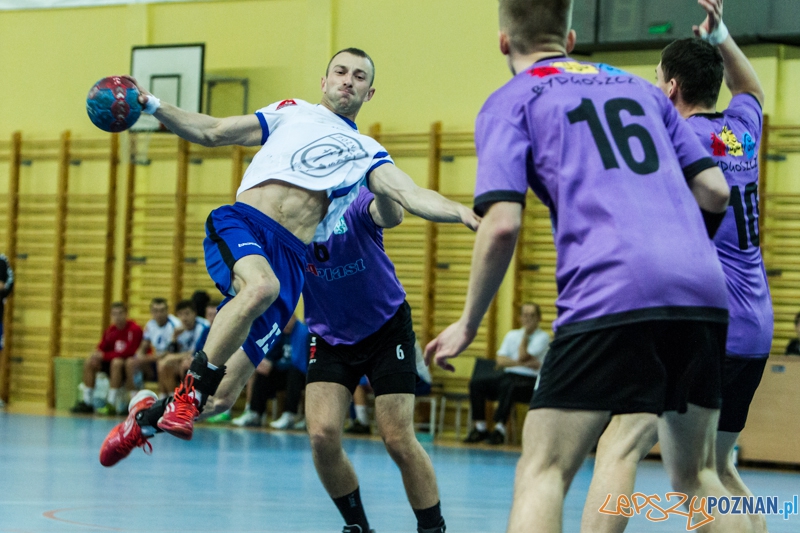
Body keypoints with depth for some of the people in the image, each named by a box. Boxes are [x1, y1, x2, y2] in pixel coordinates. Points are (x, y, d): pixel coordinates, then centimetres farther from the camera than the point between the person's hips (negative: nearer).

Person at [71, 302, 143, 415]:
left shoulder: (134, 329, -18)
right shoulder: (111, 330, 2)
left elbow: (128, 352, -24)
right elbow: (102, 347, 8)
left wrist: (104, 355, -21)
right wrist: (96, 354, -18)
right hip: (113, 360, 8)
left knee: (116, 362, -37)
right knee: (89, 362, -4)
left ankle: (111, 404, -34)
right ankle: (86, 402, -3)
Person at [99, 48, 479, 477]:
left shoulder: (367, 154, 22)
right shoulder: (292, 113, 21)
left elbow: (413, 197, 6)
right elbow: (211, 132, 22)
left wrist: (461, 212, -13)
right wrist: (153, 107, 9)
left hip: (289, 257, 1)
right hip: (240, 224, -1)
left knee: (222, 397, -6)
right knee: (260, 286, -40)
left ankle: (146, 418, 23)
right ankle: (190, 390, -24)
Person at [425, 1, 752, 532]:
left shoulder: (511, 102, 11)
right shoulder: (640, 88, 25)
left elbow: (503, 226, -2)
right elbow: (715, 192, 19)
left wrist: (468, 324, 9)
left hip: (608, 295, -5)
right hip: (703, 294, 5)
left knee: (542, 471, -1)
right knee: (695, 473, 19)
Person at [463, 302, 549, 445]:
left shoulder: (542, 337, 2)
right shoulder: (512, 335, 19)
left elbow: (522, 357, -10)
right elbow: (500, 361, 5)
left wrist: (526, 334, -3)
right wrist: (524, 363, -9)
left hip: (529, 380, -6)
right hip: (507, 374, 6)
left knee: (507, 385, -38)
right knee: (477, 381, -18)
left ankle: (499, 428, -35)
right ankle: (479, 427, -17)